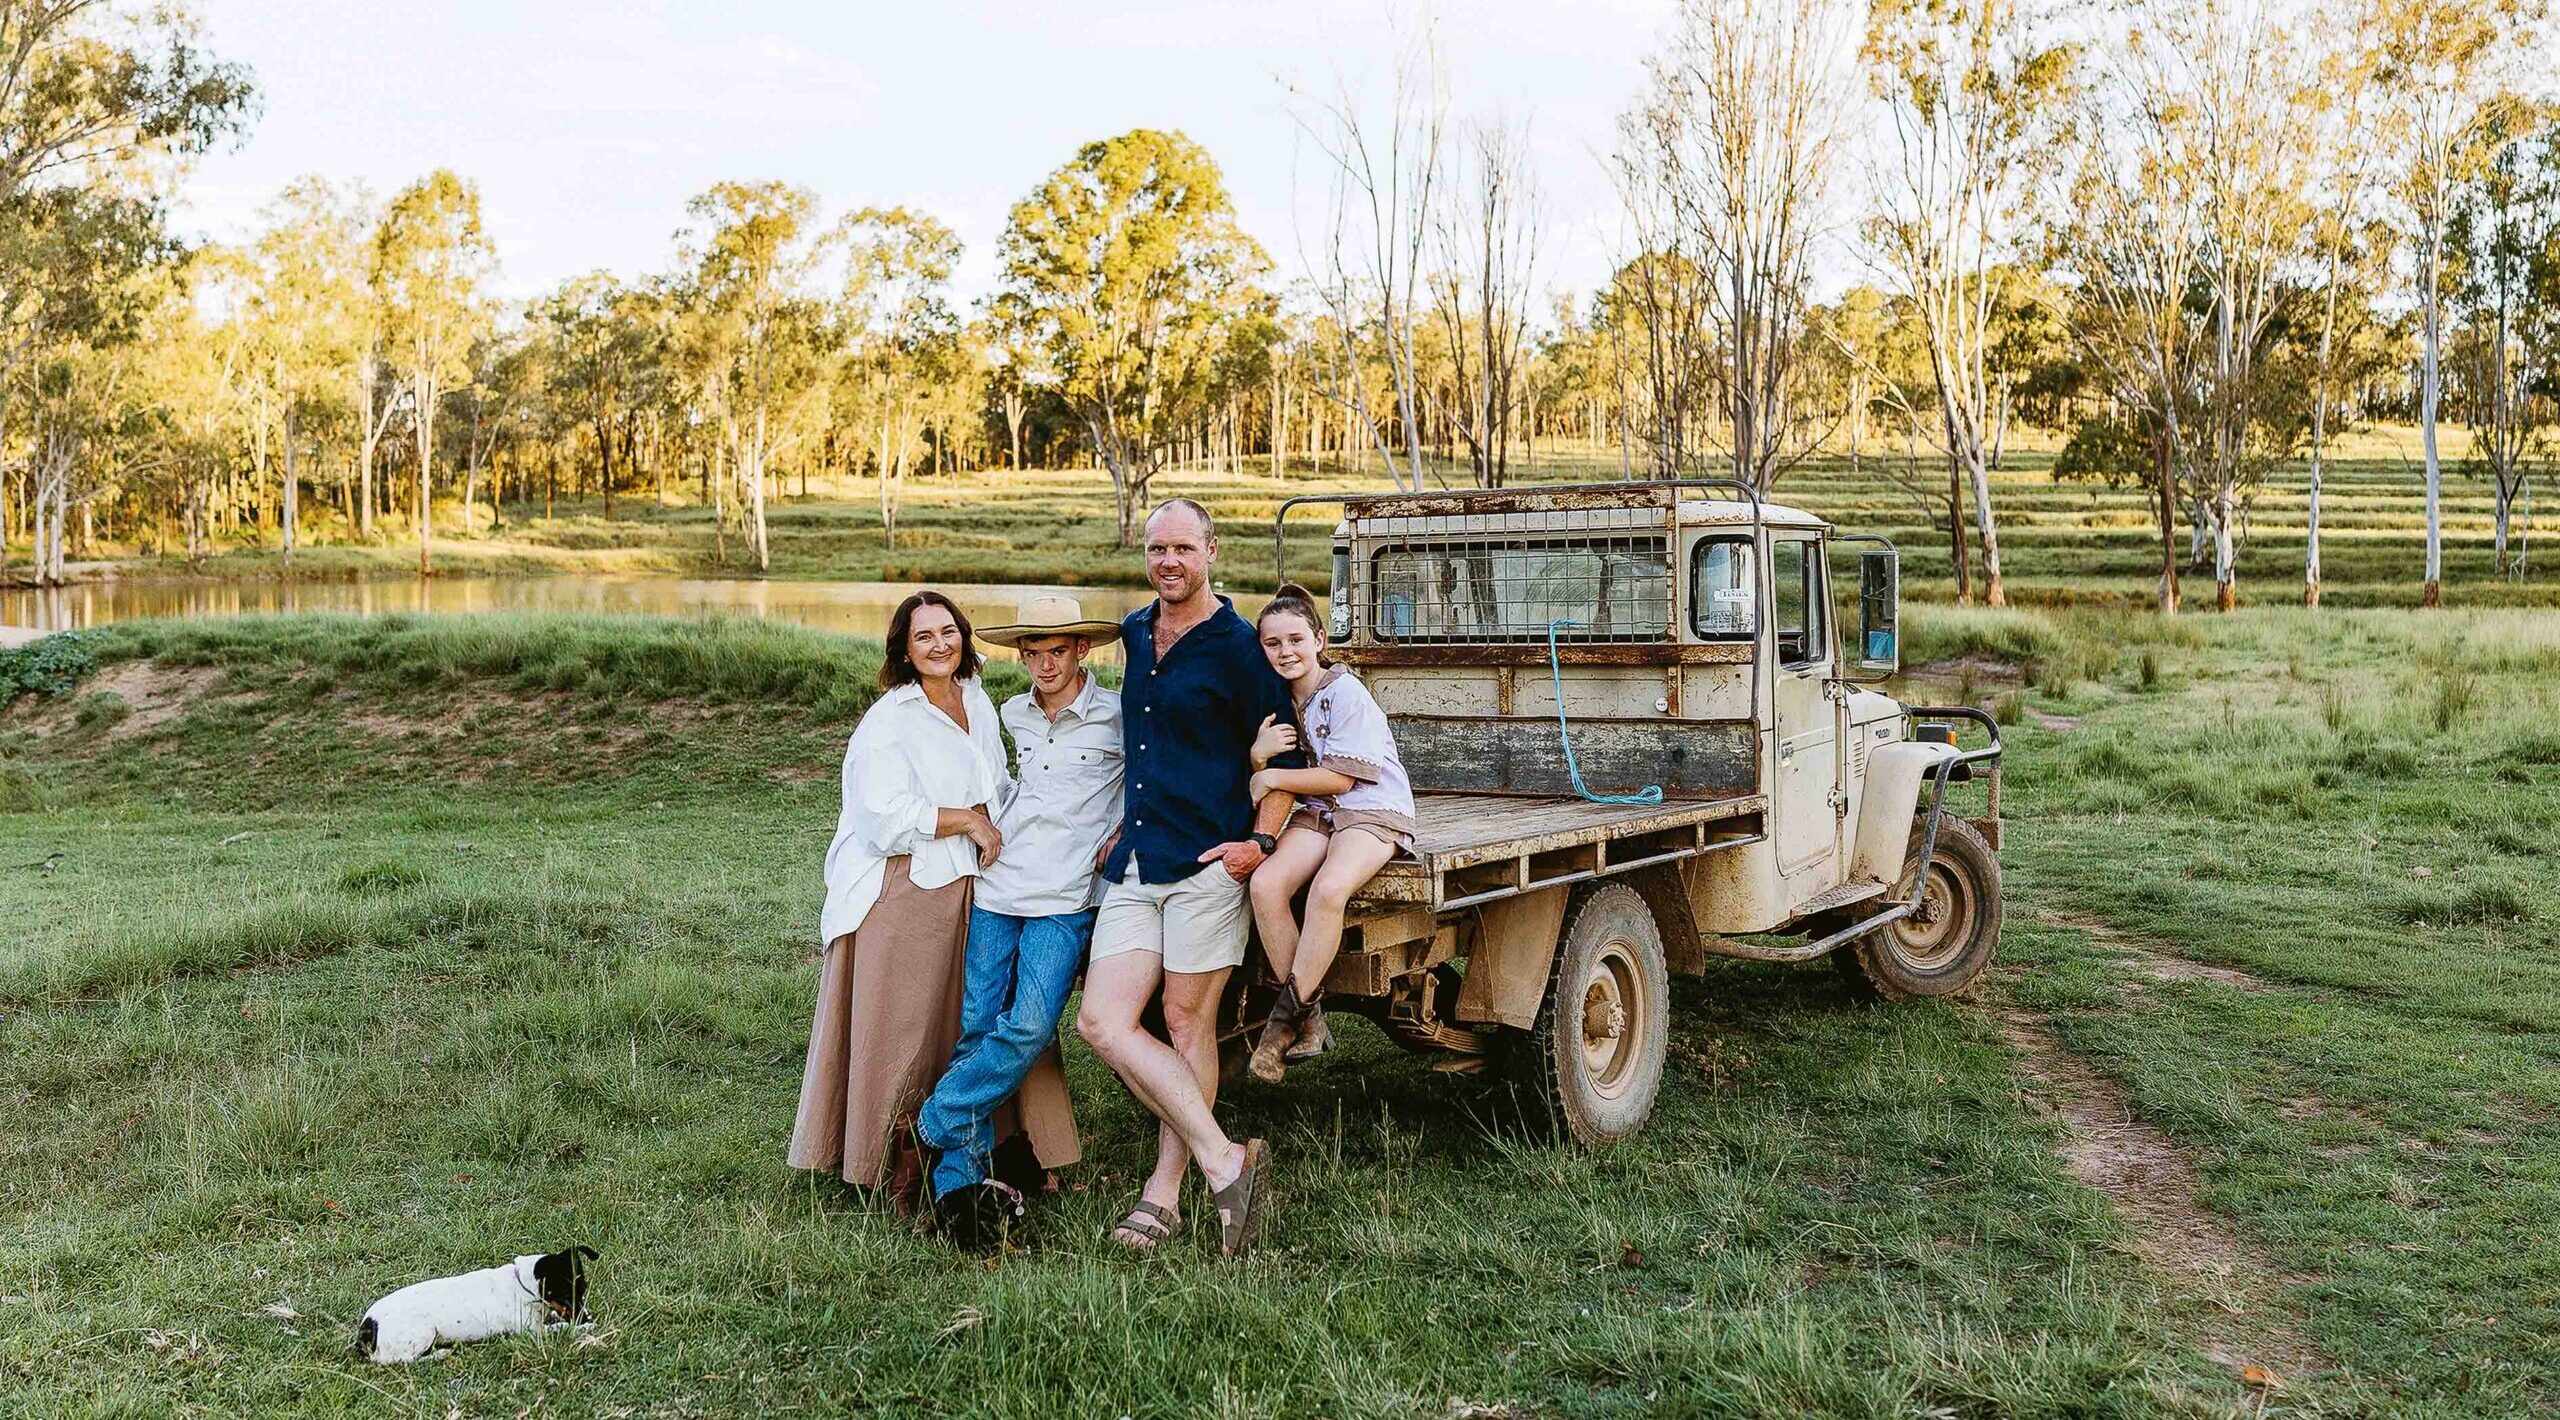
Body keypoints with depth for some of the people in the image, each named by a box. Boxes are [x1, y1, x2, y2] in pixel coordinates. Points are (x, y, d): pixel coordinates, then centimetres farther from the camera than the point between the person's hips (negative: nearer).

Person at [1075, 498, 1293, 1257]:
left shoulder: (1236, 646, -5)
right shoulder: (1134, 634, 16)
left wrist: (1262, 840, -13)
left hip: (1207, 859, -7)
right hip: (1134, 863, 7)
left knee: (1188, 1024, 0)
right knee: (1102, 1022, -4)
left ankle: (1165, 1191, 10)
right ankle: (1224, 1162, 0)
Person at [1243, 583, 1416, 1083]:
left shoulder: (1345, 692, -12)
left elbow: (1340, 778, -15)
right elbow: (1262, 779, 7)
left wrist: (1271, 776, -13)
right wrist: (1257, 755, -16)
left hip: (1375, 812, -6)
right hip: (1315, 813, 6)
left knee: (1328, 889, -35)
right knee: (1265, 883, -23)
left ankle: (1288, 1017, -22)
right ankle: (1309, 1019, -17)